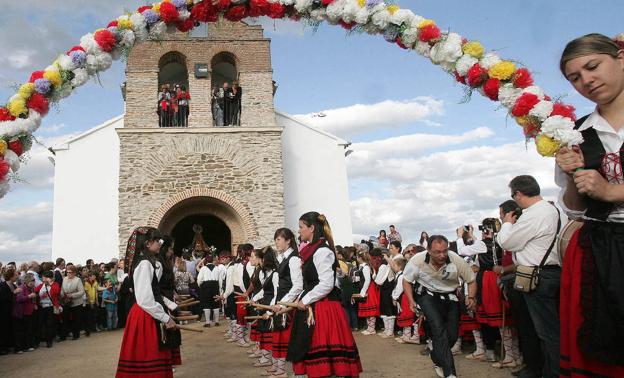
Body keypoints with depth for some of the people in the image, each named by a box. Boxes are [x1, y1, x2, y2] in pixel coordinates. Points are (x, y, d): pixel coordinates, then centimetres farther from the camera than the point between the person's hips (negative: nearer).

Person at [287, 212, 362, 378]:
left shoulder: (322, 251, -15)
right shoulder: (311, 250, 13)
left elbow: (326, 284, -20)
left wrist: (305, 300, -13)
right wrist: (301, 299, 10)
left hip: (323, 309, -9)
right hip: (312, 308, 9)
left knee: (323, 359, -5)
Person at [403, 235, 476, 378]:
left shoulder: (456, 260, -22)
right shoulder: (417, 261, -22)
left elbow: (471, 280, -5)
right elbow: (406, 280, -4)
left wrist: (471, 298, -20)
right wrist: (411, 300, -14)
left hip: (450, 296, 2)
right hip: (427, 294, -2)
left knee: (452, 335, 0)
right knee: (438, 328, -22)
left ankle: (437, 359, 30)